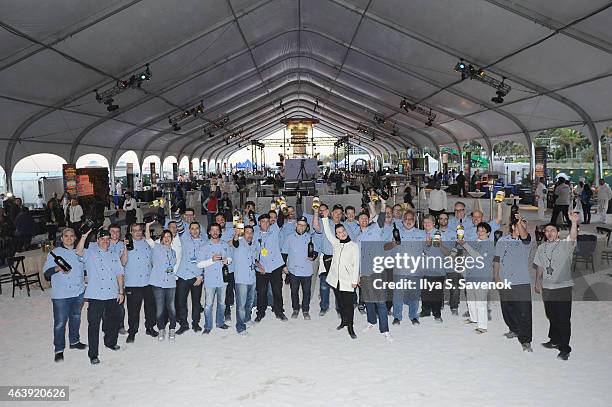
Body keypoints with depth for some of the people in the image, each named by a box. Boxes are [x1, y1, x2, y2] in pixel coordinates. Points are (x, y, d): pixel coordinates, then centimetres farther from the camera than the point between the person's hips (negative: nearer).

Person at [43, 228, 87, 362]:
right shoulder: (55, 253, -3)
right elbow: (46, 272, -6)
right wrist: (58, 268, -22)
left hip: (78, 292, 4)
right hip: (61, 295, -4)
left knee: (76, 317, 17)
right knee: (60, 322, -3)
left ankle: (74, 341, 34)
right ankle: (59, 350, 7)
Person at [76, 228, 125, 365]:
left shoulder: (113, 255, 15)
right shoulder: (91, 252, 2)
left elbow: (119, 274, 14)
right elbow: (79, 252, -21)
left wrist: (121, 291, 8)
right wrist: (84, 236, -30)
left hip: (112, 295, 5)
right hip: (95, 296, -5)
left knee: (114, 321, 16)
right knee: (94, 325, -2)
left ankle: (110, 342, 39)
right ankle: (93, 355, 7)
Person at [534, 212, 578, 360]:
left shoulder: (565, 245, -7)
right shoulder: (542, 247, 8)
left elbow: (573, 237, -29)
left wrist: (574, 222, -46)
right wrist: (537, 283, 15)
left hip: (563, 287, -5)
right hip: (547, 288, 5)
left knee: (564, 319, -1)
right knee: (552, 317, 18)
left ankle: (564, 349, 8)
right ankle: (554, 341, 35)